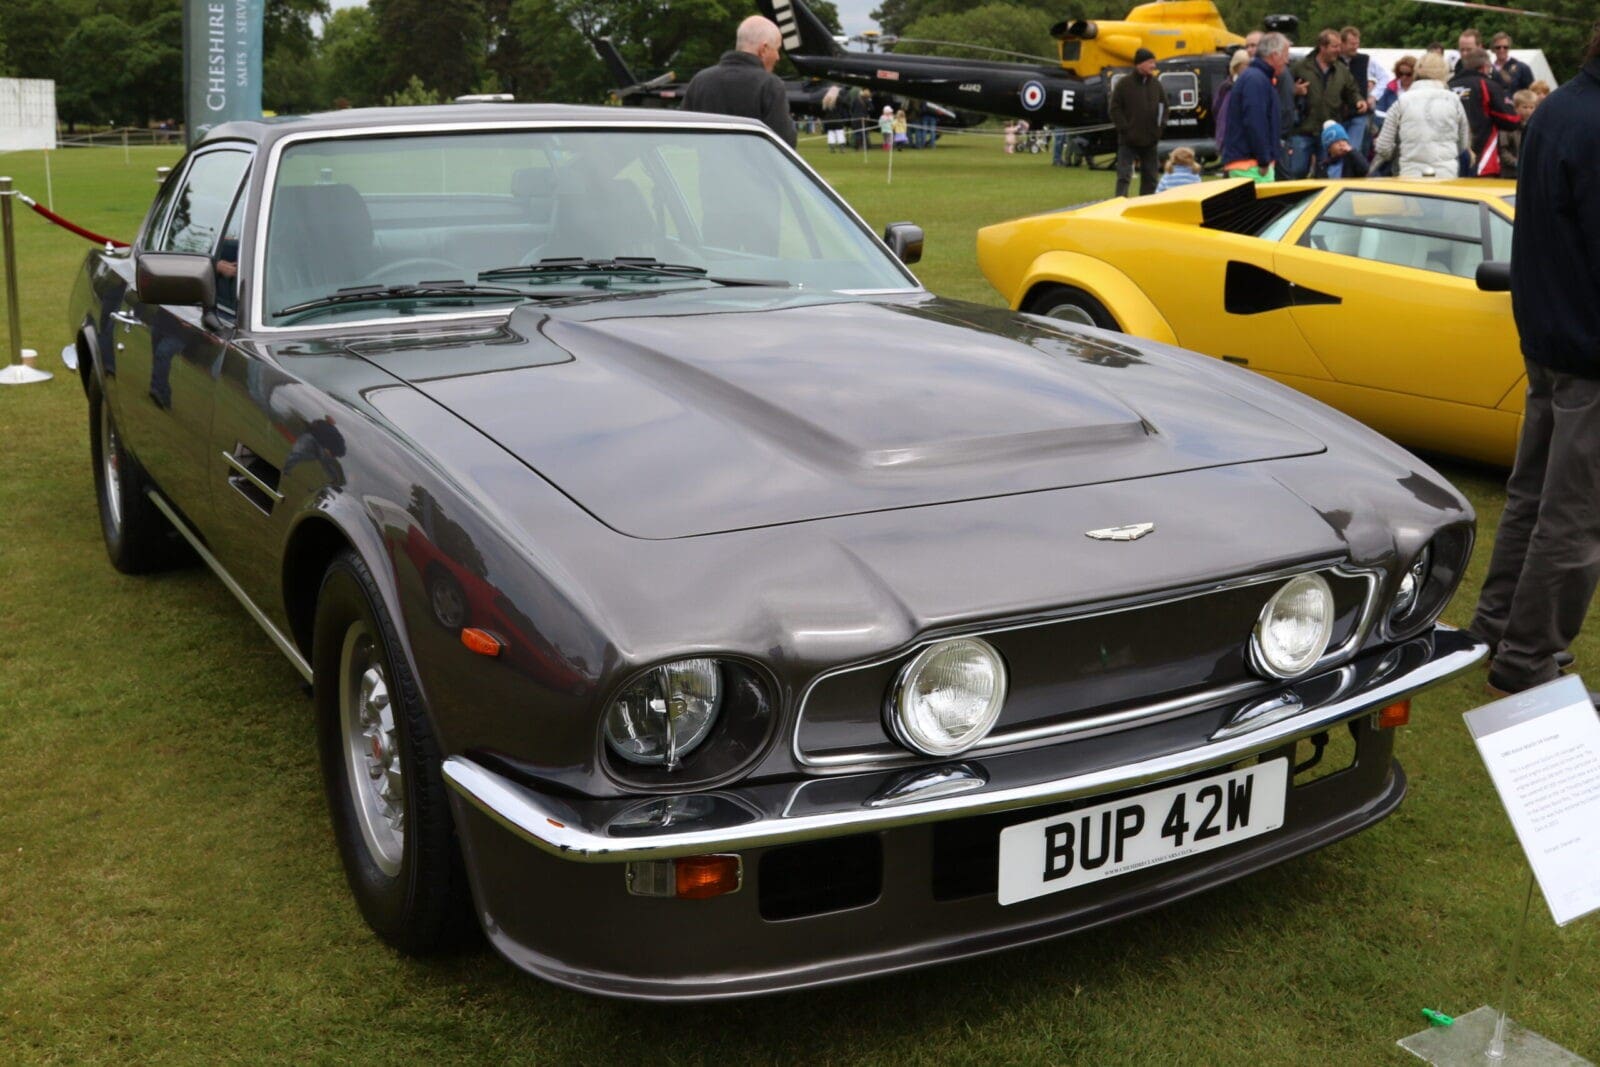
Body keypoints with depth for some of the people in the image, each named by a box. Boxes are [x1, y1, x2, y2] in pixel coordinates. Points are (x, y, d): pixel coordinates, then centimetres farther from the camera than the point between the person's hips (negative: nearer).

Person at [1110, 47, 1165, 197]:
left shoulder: (1156, 83, 7)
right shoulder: (1124, 83, -6)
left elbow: (1164, 106, 14)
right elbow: (1115, 108, -6)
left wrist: (1159, 127, 1)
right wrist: (1124, 128, -13)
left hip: (1150, 140, 5)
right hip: (1128, 140, -5)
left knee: (1150, 176, 9)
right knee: (1124, 175, -7)